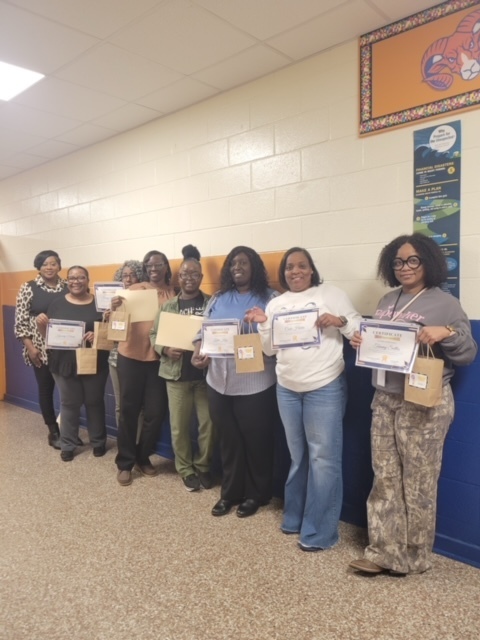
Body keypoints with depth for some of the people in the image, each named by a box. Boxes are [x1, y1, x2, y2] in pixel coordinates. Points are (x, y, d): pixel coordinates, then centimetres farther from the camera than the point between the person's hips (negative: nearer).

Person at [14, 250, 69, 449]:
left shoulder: (68, 287, 4)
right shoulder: (28, 288, -2)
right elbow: (20, 321, -3)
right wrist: (30, 347, -9)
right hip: (40, 349, -1)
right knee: (46, 389, 8)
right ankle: (53, 431, 25)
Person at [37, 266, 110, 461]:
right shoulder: (57, 304, 3)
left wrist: (97, 335, -19)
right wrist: (42, 324, -14)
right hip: (65, 363, 1)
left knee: (94, 402, 12)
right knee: (69, 404, 11)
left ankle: (98, 442, 29)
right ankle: (67, 445, 26)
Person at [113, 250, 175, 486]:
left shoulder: (173, 294, 4)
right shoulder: (135, 289, 0)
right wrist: (115, 308, -30)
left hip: (158, 358, 2)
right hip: (131, 356, -1)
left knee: (156, 412, 6)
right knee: (129, 410, 5)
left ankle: (143, 457, 27)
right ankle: (125, 463, 19)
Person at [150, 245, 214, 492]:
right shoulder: (168, 306, 6)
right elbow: (154, 335, 8)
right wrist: (165, 350, -11)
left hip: (206, 372, -1)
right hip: (176, 374, 1)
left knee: (208, 423, 6)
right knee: (179, 426, 9)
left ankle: (203, 466, 28)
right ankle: (186, 469, 28)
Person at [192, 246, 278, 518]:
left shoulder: (270, 298, -2)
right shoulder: (218, 299, 11)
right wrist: (198, 353, -9)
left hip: (256, 384, -4)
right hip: (220, 382, 4)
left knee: (256, 441, 9)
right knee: (229, 440, 14)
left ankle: (255, 494, 28)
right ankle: (230, 492, 31)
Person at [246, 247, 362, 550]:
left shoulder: (331, 294, -4)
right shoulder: (276, 304, 8)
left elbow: (360, 330, -6)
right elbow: (271, 350, 7)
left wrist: (340, 320, -24)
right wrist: (263, 324, -9)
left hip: (325, 388, -5)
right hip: (287, 389, 5)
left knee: (323, 458, 1)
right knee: (298, 457, 18)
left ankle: (319, 531, 13)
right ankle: (294, 518, 34)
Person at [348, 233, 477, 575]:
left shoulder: (445, 303, -6)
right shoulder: (386, 301, 11)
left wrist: (446, 333, -25)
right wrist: (361, 341, -4)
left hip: (424, 404, -6)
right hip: (384, 400, 6)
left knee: (418, 482, 7)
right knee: (385, 479, 10)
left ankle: (415, 558, 25)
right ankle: (385, 552, 22)